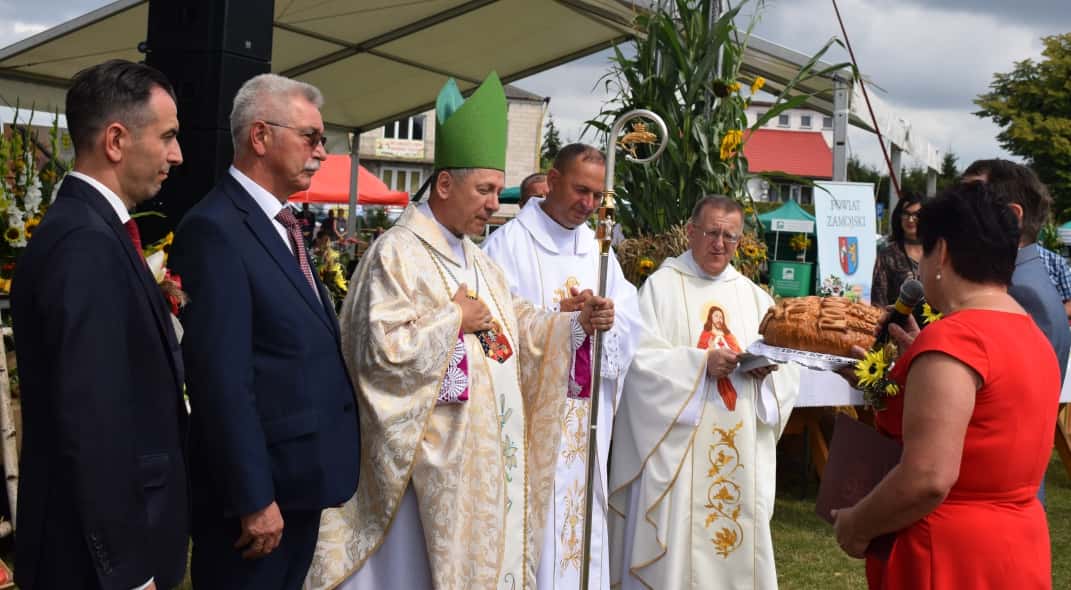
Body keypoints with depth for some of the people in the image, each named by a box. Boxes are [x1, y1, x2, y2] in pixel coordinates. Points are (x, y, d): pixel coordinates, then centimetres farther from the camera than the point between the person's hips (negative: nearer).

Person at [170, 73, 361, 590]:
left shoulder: (281, 224, 13)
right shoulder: (216, 229, -17)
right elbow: (223, 378, -21)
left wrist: (327, 464, 12)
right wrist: (253, 498, -20)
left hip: (302, 476, 9)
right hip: (258, 483, -9)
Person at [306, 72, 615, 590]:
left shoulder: (477, 261, 16)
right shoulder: (397, 254, -13)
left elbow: (518, 326, 16)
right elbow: (379, 349, -21)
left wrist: (576, 323, -1)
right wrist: (454, 320, -15)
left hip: (490, 453, 9)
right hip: (433, 457, -9)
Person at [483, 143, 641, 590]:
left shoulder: (598, 250, 14)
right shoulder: (509, 243, -4)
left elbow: (630, 327, 3)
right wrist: (559, 317, -21)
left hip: (587, 419, 6)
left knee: (583, 515, 10)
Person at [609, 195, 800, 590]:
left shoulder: (753, 296, 13)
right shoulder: (661, 286, -1)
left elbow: (788, 365, 10)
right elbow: (641, 358, -11)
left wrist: (767, 366, -11)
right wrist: (701, 362, -21)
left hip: (742, 449, 5)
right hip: (679, 447, -4)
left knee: (740, 534, 8)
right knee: (675, 541, -3)